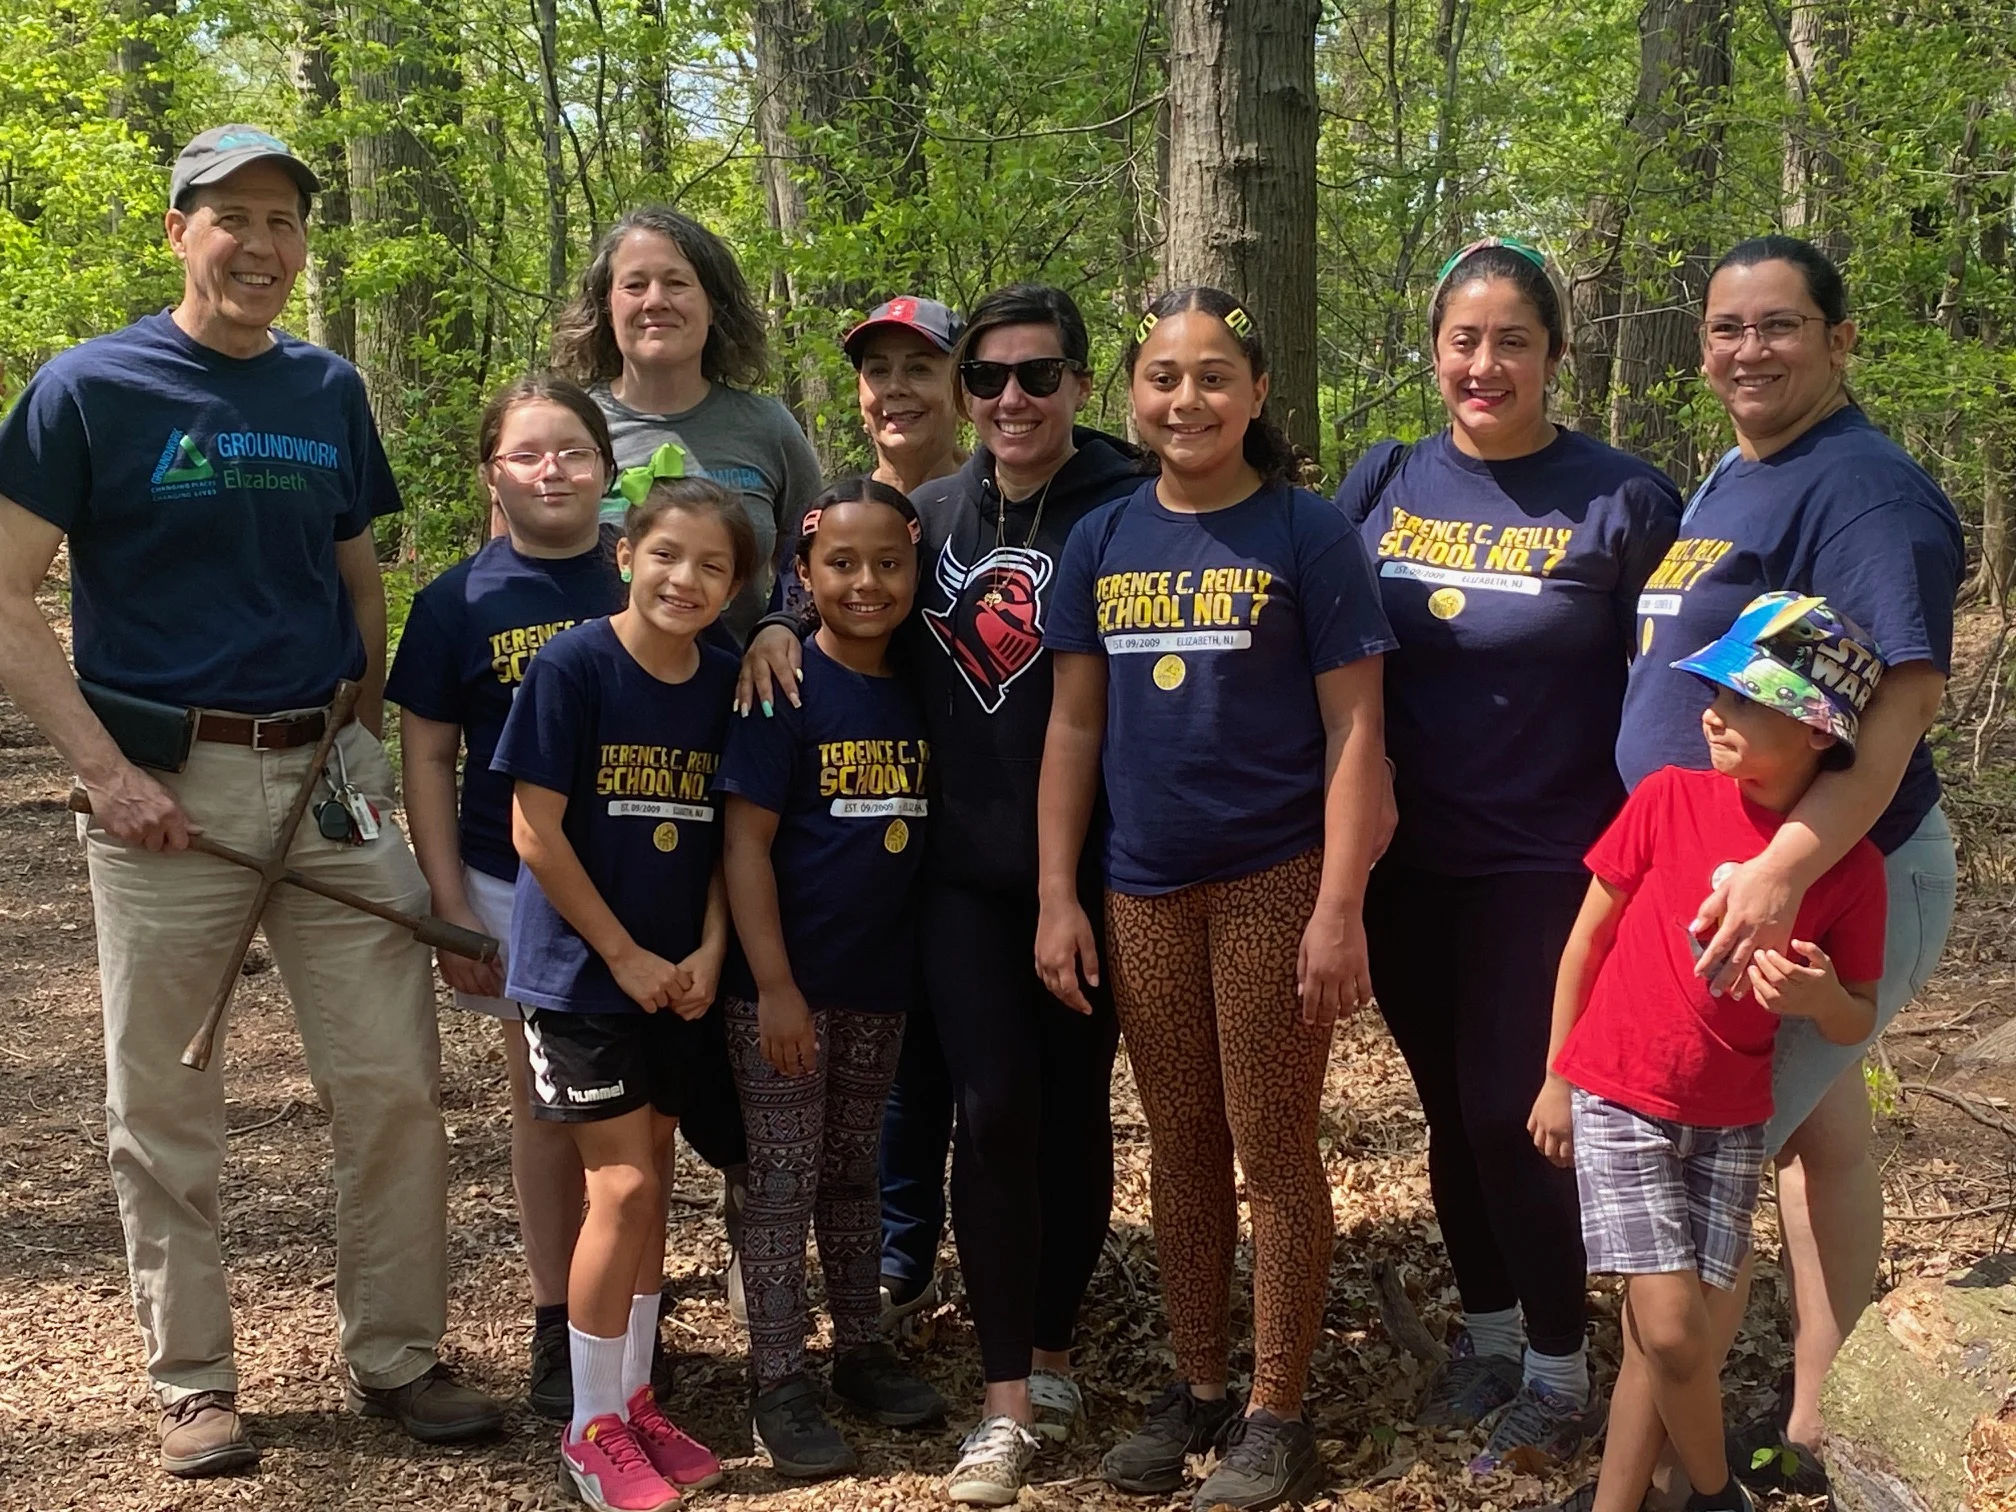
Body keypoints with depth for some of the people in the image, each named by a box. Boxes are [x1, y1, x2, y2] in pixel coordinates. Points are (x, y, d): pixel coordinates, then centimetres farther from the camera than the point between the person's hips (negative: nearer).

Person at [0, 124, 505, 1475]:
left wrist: (374, 748, 8)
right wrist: (109, 772, -12)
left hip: (329, 770, 4)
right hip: (168, 787, -3)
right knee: (165, 1106, 6)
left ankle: (397, 1358, 18)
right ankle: (194, 1383, 21)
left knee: (396, 1081, 3)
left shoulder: (330, 392, 10)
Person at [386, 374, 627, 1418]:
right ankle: (557, 1322, 22)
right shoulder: (459, 604, -1)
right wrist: (449, 906, -4)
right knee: (548, 1108, 9)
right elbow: (428, 757, 1)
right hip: (520, 890, 0)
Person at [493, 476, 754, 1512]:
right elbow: (536, 832, -14)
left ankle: (634, 1400, 25)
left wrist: (708, 950, -6)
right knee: (623, 1186, -7)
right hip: (582, 970, -5)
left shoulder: (725, 685, 1)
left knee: (649, 1185, 11)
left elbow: (723, 834, 8)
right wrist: (625, 955, -12)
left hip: (677, 980, 5)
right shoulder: (570, 667, -13)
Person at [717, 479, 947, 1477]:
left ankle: (861, 1348, 30)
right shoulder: (785, 689, -13)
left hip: (879, 981, 5)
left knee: (854, 1171, 18)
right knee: (783, 1182, 3)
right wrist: (775, 987, -18)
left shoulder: (918, 694, 4)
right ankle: (777, 1383, 14)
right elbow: (745, 844, -15)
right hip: (786, 982, -5)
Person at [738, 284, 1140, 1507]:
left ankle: (1053, 1353, 27)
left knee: (1074, 1105, 8)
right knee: (995, 1107, -5)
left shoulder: (1124, 511, -6)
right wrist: (784, 623, 2)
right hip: (963, 865, 2)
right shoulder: (933, 514, 8)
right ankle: (1009, 1400, 4)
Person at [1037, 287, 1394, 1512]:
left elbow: (1353, 733, -9)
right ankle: (1198, 1387, 28)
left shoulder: (1308, 535, -7)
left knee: (1273, 1150, 4)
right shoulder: (1103, 541, 5)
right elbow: (1075, 724, 8)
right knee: (1181, 1147, 14)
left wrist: (1339, 910, -15)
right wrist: (1057, 897, 3)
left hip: (1274, 883, -4)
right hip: (1146, 891, 4)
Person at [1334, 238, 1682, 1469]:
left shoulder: (1620, 500, -9)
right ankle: (1489, 1335, 33)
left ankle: (1560, 1371, 18)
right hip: (1408, 863, 4)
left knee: (1510, 1112, -2)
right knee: (1452, 1111, 14)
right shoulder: (1384, 484, 1)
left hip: (1547, 863, -4)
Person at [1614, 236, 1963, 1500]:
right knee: (1817, 1135, 19)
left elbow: (1903, 698, -30)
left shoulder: (1866, 490, -19)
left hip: (1829, 876, -10)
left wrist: (1784, 869, -40)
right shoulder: (1732, 479, 11)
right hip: (1739, 876, 10)